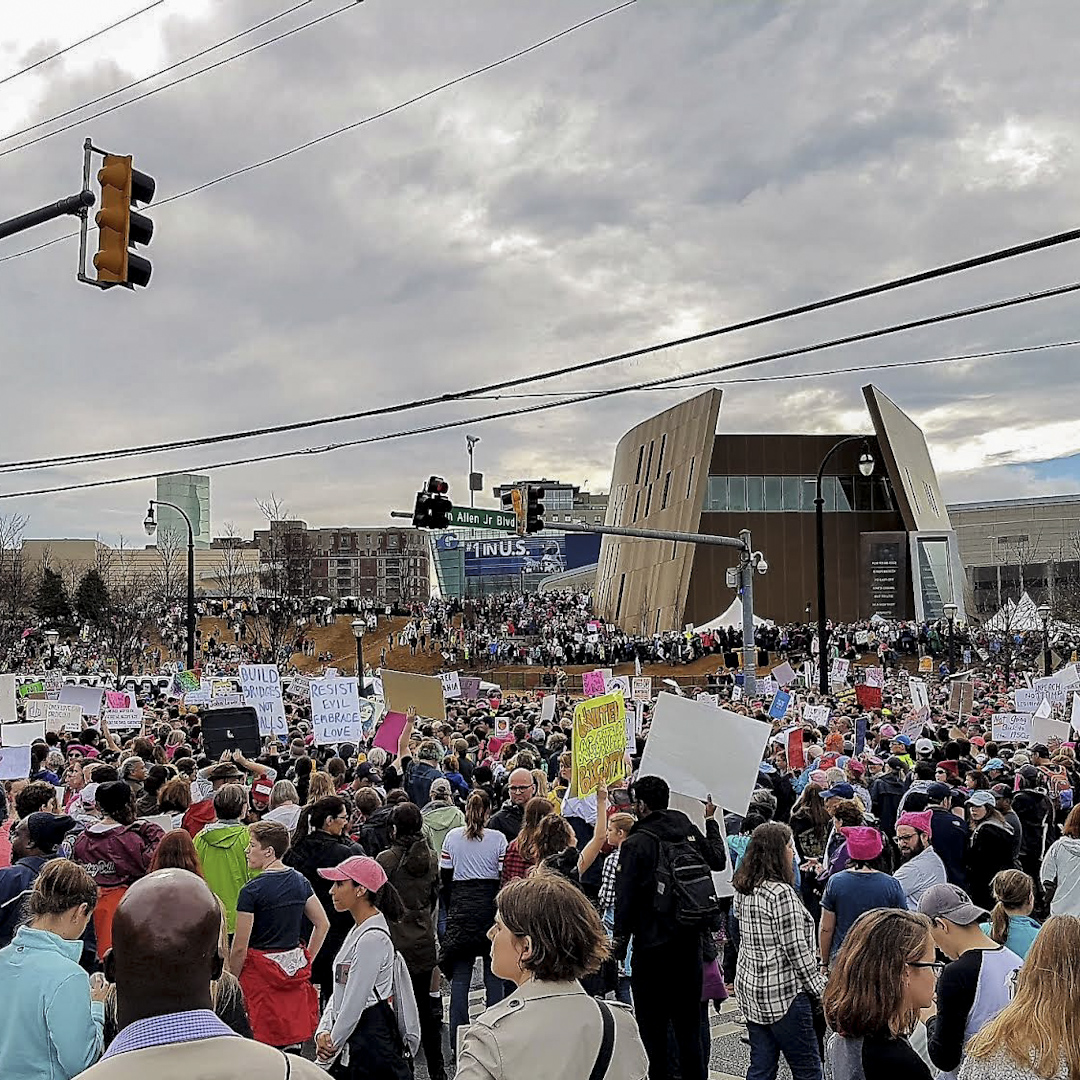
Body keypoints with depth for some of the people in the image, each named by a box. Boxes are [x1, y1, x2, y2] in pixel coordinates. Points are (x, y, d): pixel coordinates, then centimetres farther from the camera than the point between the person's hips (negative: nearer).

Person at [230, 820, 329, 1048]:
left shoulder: (252, 891, -14)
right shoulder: (300, 881, 4)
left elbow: (240, 948, -13)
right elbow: (323, 924, 10)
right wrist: (306, 960, 16)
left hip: (261, 972, -6)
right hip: (295, 973, 6)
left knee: (262, 1042, 1)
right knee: (294, 1039, 12)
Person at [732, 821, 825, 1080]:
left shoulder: (743, 889, 6)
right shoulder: (781, 893, -19)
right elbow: (796, 950, -17)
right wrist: (820, 989, -7)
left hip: (749, 987, 8)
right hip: (783, 992, -8)